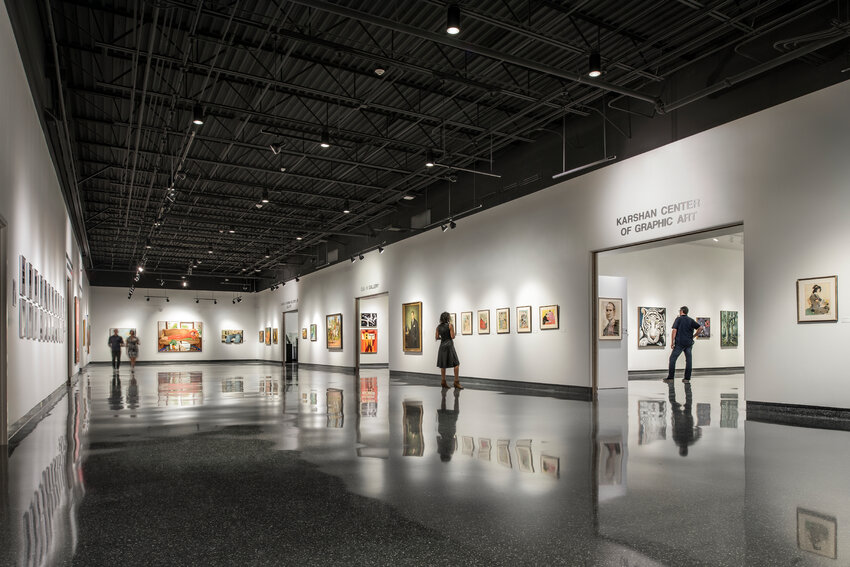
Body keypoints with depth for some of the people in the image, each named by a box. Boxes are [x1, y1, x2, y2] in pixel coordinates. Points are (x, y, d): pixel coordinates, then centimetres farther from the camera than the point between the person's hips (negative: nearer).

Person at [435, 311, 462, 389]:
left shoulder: (438, 327, 5)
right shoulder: (450, 325, -9)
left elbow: (436, 337, 8)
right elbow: (452, 337, -11)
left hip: (442, 345, 6)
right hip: (449, 345, -6)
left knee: (443, 365, 10)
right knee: (456, 364, -1)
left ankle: (443, 382, 12)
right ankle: (456, 382, -5)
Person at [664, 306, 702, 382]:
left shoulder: (678, 319, -2)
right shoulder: (691, 320, 10)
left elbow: (674, 331, -10)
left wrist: (672, 342, -8)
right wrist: (693, 336, 13)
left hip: (680, 342, -4)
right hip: (689, 343, 4)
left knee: (672, 358, 1)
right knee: (689, 360, 7)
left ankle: (670, 376, -3)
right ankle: (687, 378, 6)